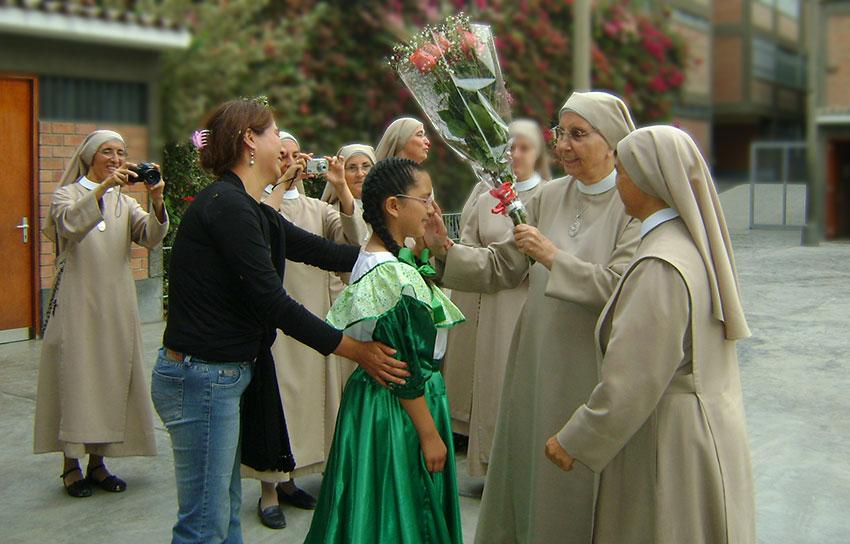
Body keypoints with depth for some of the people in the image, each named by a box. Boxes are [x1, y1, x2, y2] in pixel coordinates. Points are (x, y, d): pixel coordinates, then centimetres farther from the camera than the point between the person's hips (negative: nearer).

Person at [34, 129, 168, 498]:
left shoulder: (125, 202, 15)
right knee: (75, 374, -5)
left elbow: (151, 238, -3)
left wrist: (156, 201, -21)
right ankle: (71, 464, 4)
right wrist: (103, 188, -31)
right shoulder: (67, 194, 5)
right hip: (76, 301, -4)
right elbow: (70, 223, -20)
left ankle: (97, 462, 14)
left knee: (113, 375, 4)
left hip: (116, 302, 4)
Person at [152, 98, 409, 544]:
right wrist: (354, 349, -14)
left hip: (226, 374, 10)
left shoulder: (248, 209, 14)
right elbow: (270, 302, -19)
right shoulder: (227, 205, -17)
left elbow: (323, 251, 15)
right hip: (202, 375, -10)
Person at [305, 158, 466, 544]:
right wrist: (430, 435, -17)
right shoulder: (397, 275, -24)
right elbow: (407, 369, -22)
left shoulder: (368, 260, 6)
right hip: (400, 410, -10)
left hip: (369, 394, 10)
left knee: (376, 511, 20)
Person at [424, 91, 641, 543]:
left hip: (592, 369, -5)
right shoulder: (549, 196, 7)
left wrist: (554, 257, -20)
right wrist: (445, 250, -6)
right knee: (524, 470, 14)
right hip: (537, 364, 5)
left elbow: (619, 286, -19)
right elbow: (500, 267, 8)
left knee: (578, 486, 6)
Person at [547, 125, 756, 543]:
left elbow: (632, 380, -24)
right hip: (710, 427, 9)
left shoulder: (660, 267, -25)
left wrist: (575, 442, -14)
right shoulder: (696, 243, 5)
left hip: (670, 443, -9)